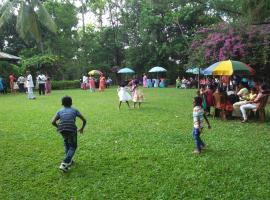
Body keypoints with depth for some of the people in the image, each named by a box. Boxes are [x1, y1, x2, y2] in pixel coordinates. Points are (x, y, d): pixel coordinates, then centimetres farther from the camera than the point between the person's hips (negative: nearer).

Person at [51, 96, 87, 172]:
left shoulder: (60, 111, 23)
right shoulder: (74, 110, 21)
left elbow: (53, 122, 10)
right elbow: (84, 120, 17)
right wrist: (82, 128, 34)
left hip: (62, 129, 2)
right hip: (72, 129, -2)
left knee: (66, 142, 32)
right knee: (73, 146, 15)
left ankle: (69, 161, 33)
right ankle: (64, 163, -4)